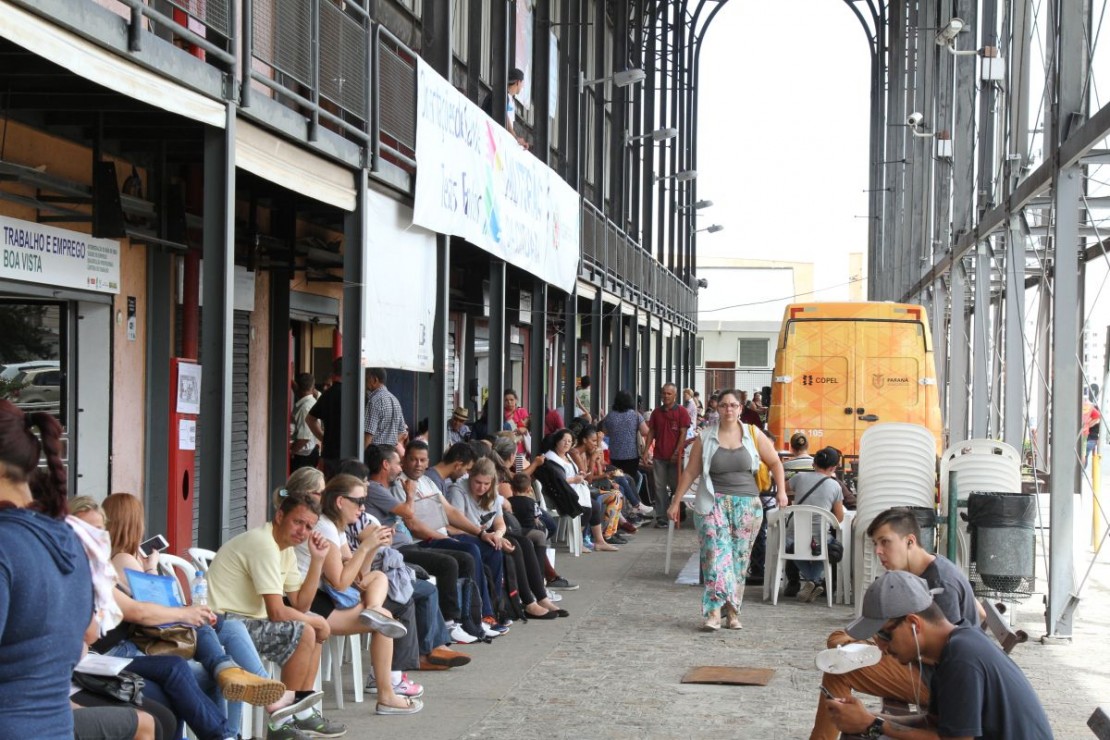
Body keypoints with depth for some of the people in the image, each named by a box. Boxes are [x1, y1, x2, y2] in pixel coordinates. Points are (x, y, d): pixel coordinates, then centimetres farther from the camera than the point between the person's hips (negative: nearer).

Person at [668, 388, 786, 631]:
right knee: (716, 554, -14)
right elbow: (690, 472, 7)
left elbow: (774, 462, 14)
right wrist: (676, 502, 5)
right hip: (714, 502, -2)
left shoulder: (753, 435, 6)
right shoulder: (705, 438, 3)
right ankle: (714, 611, -19)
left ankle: (733, 612, 11)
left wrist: (781, 491, 3)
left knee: (739, 558, 3)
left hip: (747, 504, 2)